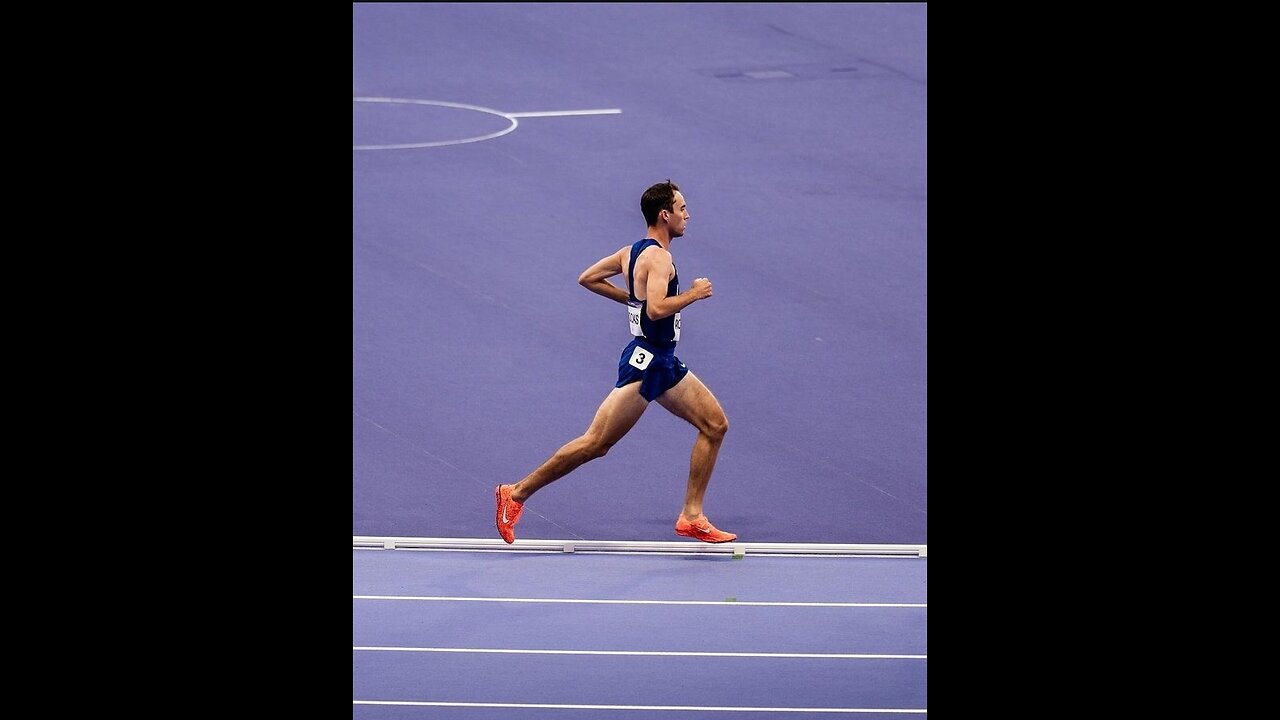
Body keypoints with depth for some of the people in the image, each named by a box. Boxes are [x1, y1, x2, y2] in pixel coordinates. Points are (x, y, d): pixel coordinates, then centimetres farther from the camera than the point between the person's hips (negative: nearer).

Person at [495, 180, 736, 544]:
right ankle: (517, 493, 0)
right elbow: (656, 310, -31)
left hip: (663, 363, 10)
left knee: (715, 425, 7)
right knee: (595, 443, -8)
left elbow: (587, 278, 18)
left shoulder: (633, 251, 11)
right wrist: (693, 294, -17)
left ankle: (692, 517, 7)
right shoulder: (658, 257, -17)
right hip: (645, 362, -10)